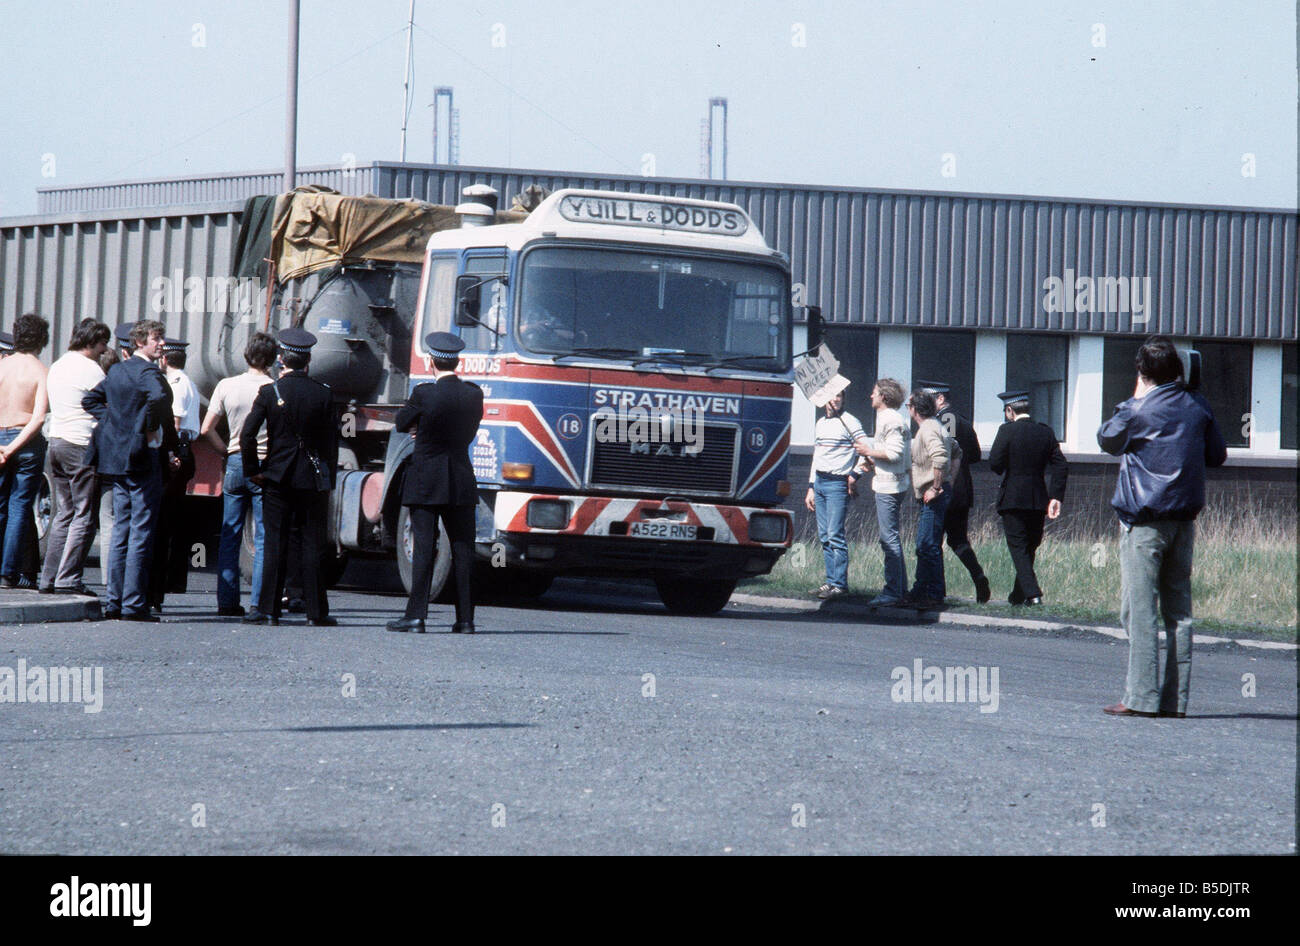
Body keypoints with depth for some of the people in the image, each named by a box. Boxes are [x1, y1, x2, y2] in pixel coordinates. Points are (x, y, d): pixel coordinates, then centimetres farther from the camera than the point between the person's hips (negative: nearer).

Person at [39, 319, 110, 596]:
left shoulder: (57, 366, 16)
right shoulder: (91, 370, -11)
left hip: (56, 440, 9)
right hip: (82, 445, -9)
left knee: (64, 513, 12)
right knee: (84, 516, -6)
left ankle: (49, 578, 9)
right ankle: (68, 579, -10)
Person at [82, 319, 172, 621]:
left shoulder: (117, 371, 13)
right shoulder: (148, 372, -12)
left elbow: (90, 400, 23)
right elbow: (158, 397, -32)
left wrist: (111, 421, 14)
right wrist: (151, 429, -18)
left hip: (116, 459, 8)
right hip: (142, 459, -8)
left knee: (120, 530, 13)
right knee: (141, 533, -5)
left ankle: (114, 601, 13)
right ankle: (133, 604, -6)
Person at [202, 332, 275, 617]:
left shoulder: (226, 386, 1)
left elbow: (206, 430, 2)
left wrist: (227, 453, 12)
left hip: (235, 463, 3)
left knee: (230, 535, 9)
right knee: (263, 538, 0)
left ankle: (227, 601, 7)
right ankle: (258, 603, -4)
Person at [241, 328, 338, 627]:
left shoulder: (269, 392, -4)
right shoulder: (323, 394, -2)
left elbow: (246, 435, -10)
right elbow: (332, 442, 1)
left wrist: (253, 470, 1)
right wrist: (328, 479, 9)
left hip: (277, 478, 0)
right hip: (314, 479, 0)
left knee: (274, 544, 3)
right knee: (313, 546, 4)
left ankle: (268, 609, 1)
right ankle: (316, 611, 5)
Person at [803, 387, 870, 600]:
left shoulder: (849, 422, -6)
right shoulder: (820, 423, 17)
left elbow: (866, 450, -9)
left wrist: (854, 475, -14)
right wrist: (811, 488, 20)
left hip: (838, 483, -7)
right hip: (819, 482, 7)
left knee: (835, 535, -11)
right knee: (824, 536, 6)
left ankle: (840, 584, -11)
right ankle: (831, 581, 9)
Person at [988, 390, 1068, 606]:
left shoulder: (1007, 431, -9)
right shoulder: (1046, 432, 6)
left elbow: (994, 464, -12)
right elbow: (1061, 466, 2)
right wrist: (1056, 497, 3)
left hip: (1013, 499, -5)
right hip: (1038, 500, 5)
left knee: (1018, 549, -3)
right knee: (1029, 549, 15)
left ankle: (1032, 594, -17)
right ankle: (1018, 596, 23)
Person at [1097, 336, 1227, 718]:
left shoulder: (1139, 410, -10)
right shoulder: (1197, 407, 5)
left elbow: (1107, 439, 9)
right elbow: (1218, 455, 16)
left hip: (1144, 520, -6)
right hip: (1184, 518, 6)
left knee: (1140, 609, -5)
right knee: (1179, 610, 8)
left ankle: (1141, 697, -10)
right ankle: (1176, 698, 7)